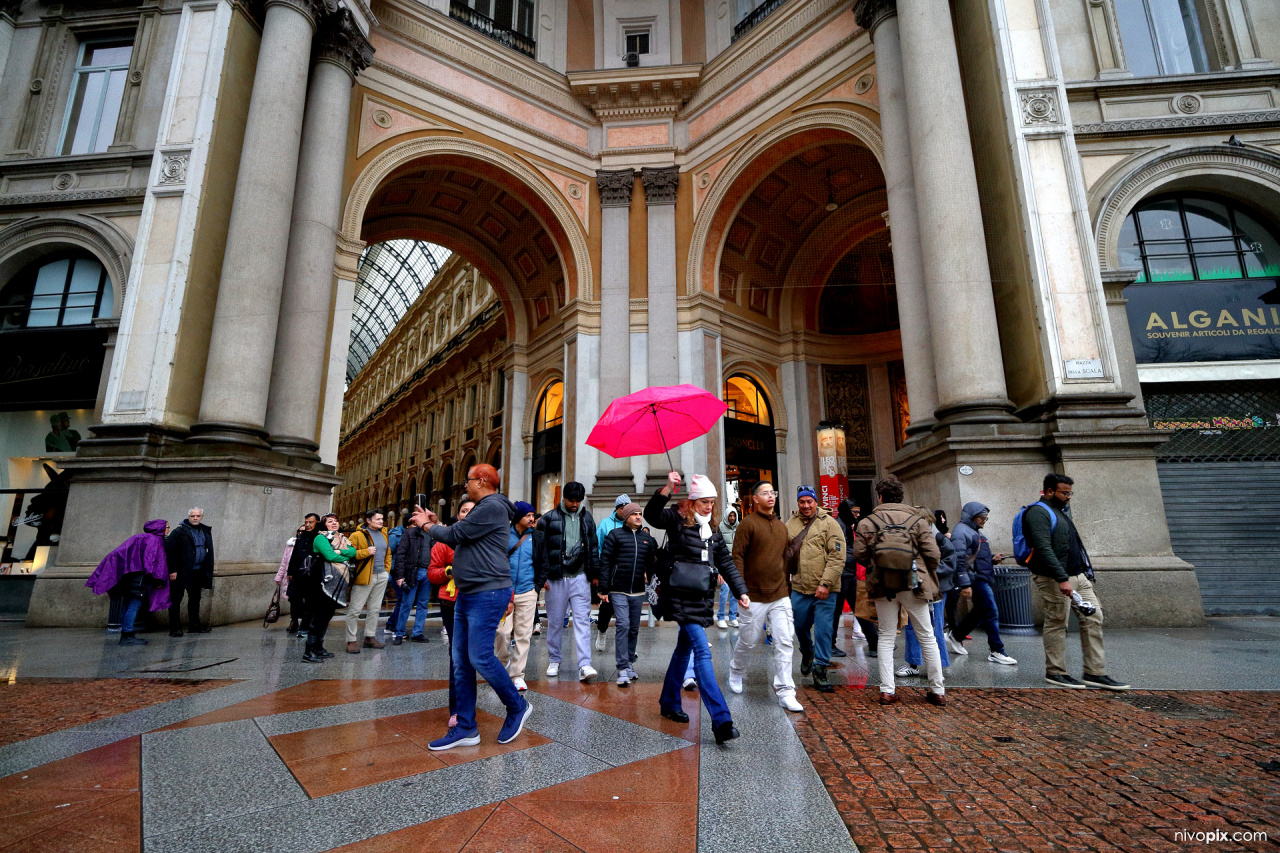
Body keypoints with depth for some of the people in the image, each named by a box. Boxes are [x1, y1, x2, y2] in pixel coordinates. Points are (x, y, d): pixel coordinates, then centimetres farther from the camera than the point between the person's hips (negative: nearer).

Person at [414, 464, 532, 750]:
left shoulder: (492, 507, -14)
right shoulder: (482, 508, 20)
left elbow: (456, 534, -14)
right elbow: (461, 542, 24)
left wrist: (428, 525, 4)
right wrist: (436, 524, 17)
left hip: (488, 594, -10)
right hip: (467, 595, 10)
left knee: (480, 657, -10)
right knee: (461, 661, 9)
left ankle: (517, 707, 11)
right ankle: (465, 727, 17)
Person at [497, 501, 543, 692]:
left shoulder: (537, 536, 5)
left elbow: (543, 563, 12)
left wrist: (537, 586, 5)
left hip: (527, 593, 2)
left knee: (523, 635, 4)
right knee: (503, 632, -4)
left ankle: (517, 675, 15)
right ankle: (503, 664, 24)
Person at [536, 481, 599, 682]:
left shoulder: (587, 518, 10)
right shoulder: (548, 518, -1)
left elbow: (593, 547, 16)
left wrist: (595, 573, 13)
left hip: (580, 577, 2)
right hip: (556, 578, -2)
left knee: (582, 620, -4)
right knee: (555, 621, 9)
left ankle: (584, 665, -5)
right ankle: (554, 661, 25)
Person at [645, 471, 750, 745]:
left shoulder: (712, 528, 12)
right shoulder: (677, 519, -7)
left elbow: (726, 563, 14)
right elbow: (652, 515, -27)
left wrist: (740, 591, 5)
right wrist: (667, 489, -40)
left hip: (702, 597, 7)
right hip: (681, 597, -7)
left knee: (684, 649, 18)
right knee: (702, 652, -14)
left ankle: (669, 703, 35)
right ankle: (721, 721, -14)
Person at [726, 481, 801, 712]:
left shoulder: (781, 526, 12)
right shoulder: (748, 524, -8)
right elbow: (737, 556, -11)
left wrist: (785, 583, 17)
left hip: (780, 596, 5)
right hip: (755, 596, -5)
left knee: (785, 642, -1)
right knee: (749, 640, 9)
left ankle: (785, 692, 8)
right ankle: (736, 671, 38)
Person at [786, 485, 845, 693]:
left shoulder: (829, 523, -5)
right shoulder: (790, 525, 7)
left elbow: (837, 557, -10)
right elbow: (783, 554, 16)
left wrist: (825, 583, -16)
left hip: (824, 591, -3)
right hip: (799, 589, 4)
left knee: (823, 631, 0)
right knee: (800, 627, 15)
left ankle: (820, 671, 15)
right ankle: (807, 653, 44)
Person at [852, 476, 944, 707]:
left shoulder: (867, 523, -2)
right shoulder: (917, 519, -2)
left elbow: (859, 555, -5)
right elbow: (932, 553, -5)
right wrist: (929, 575, 14)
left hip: (883, 586, 0)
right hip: (913, 584, 0)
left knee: (886, 638, 10)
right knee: (927, 637, 12)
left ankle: (887, 690, 8)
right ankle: (938, 691, 18)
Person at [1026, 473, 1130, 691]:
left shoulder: (1061, 509, 19)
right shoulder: (1039, 512, -13)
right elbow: (1043, 549, -24)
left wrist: (1086, 571, 17)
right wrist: (1062, 579, -28)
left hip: (1077, 575, 10)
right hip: (1054, 579, -10)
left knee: (1093, 618, 7)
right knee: (1057, 624, -2)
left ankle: (1095, 673, 13)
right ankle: (1055, 673, 10)